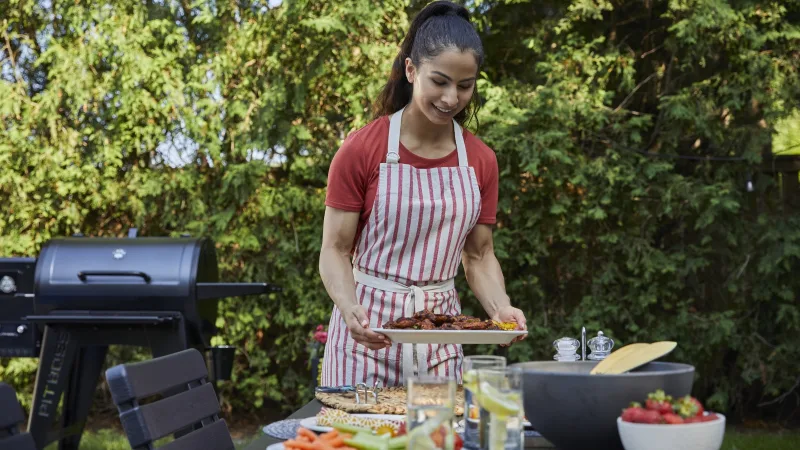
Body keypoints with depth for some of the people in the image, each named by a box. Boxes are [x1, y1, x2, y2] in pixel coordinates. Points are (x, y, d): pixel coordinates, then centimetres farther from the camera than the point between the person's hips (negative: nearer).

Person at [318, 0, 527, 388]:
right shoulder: (361, 150, -9)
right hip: (368, 328, -3)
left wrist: (500, 309, -11)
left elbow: (479, 255, 7)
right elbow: (335, 251, -7)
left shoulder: (481, 161, 2)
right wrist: (350, 309, -25)